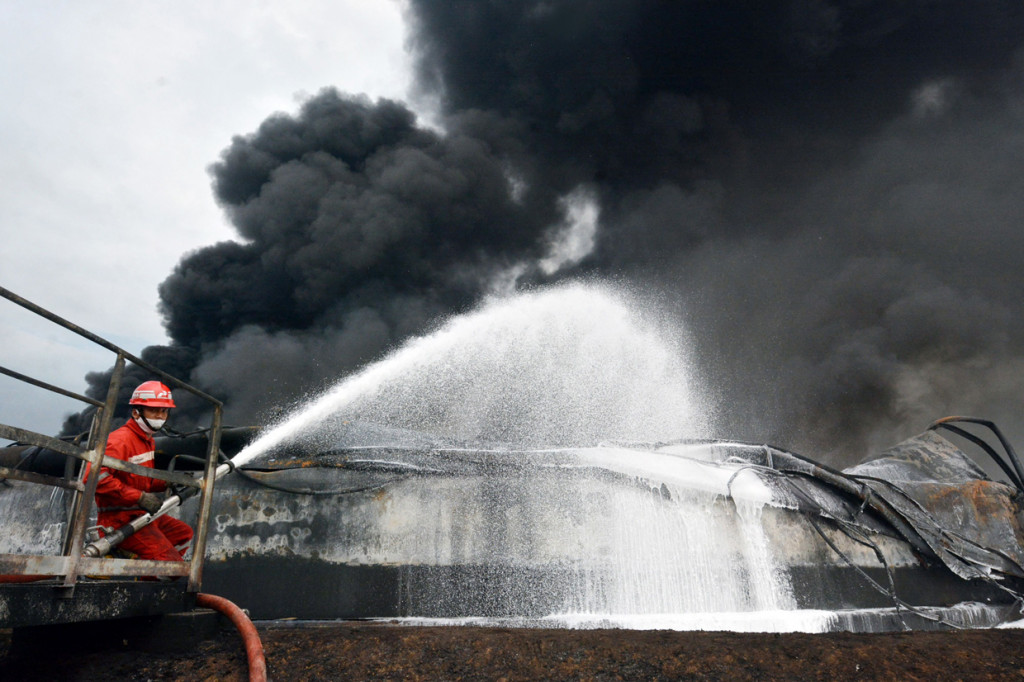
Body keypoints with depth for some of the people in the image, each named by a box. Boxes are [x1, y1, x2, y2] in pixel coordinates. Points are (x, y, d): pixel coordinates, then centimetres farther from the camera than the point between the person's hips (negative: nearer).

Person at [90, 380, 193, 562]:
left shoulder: (148, 441, 15)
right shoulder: (120, 440, -16)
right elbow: (96, 476, -29)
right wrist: (140, 497, -28)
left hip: (140, 514, 10)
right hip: (119, 519, -10)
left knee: (184, 533, 24)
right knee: (171, 563, -16)